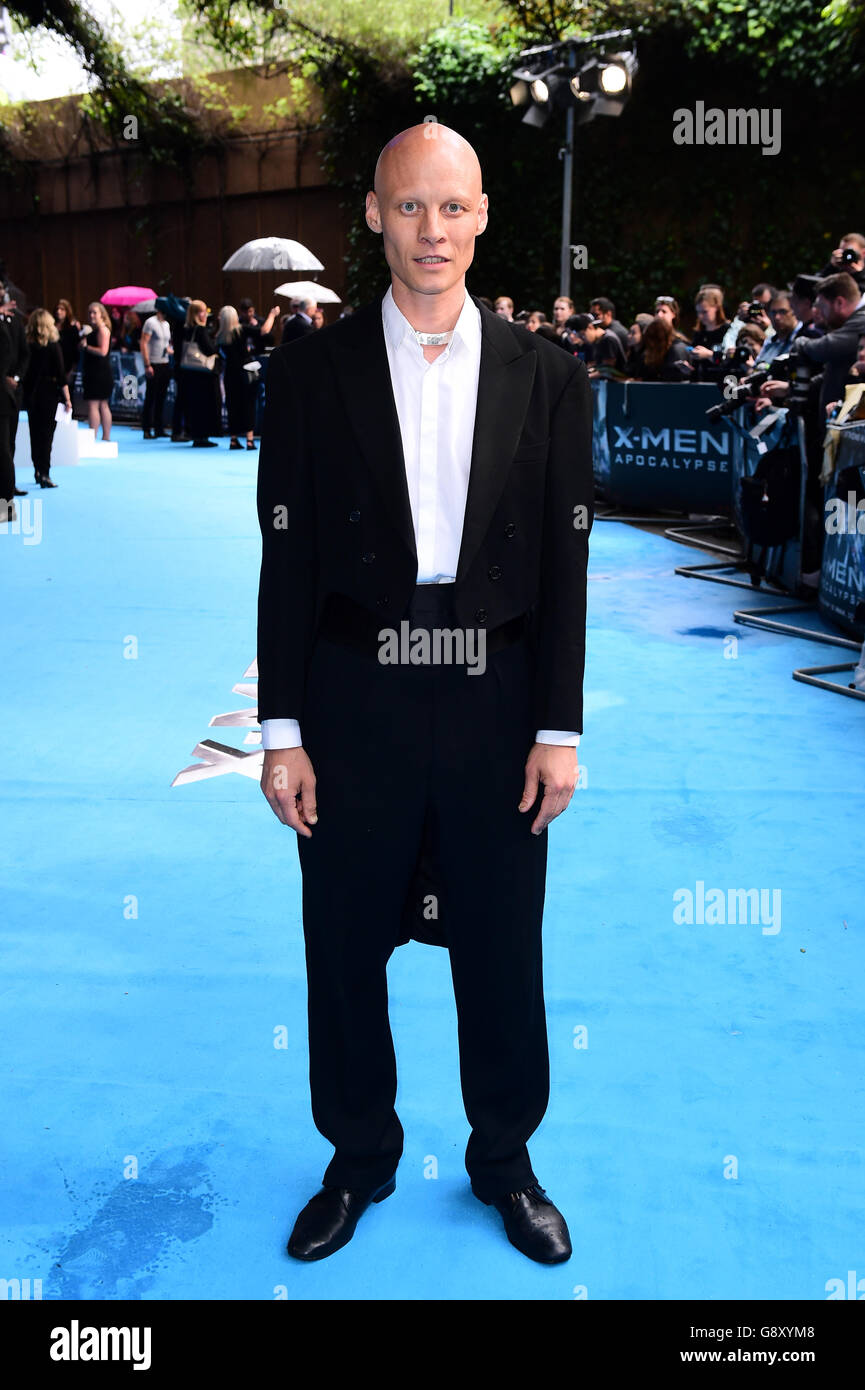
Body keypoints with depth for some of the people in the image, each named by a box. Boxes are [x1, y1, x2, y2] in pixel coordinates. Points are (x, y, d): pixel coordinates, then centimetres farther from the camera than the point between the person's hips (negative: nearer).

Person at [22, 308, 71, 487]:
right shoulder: (53, 346, -9)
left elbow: (24, 371, 3)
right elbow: (61, 375, -10)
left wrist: (25, 393, 12)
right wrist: (68, 399, -6)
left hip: (30, 393, 3)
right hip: (49, 392, -3)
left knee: (35, 433, 14)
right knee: (46, 433, -2)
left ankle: (38, 471, 22)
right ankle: (44, 474, -7)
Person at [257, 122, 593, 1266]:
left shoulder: (547, 377, 3)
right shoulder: (312, 369, 1)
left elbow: (565, 564, 2)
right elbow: (288, 558, -1)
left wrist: (559, 728, -2)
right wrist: (282, 730, -4)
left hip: (496, 700, 1)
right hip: (355, 702, 0)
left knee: (502, 948, 12)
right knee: (346, 945, 12)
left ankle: (506, 1160, 36)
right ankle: (359, 1160, 36)